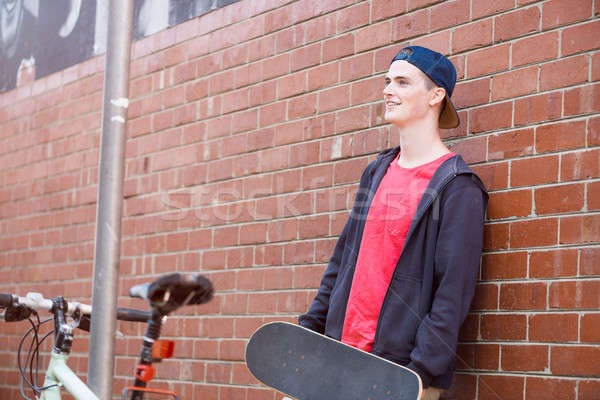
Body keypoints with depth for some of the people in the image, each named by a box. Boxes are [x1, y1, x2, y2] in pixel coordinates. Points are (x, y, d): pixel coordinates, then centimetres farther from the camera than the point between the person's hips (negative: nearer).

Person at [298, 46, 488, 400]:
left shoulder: (458, 187, -9)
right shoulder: (376, 173, 13)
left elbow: (454, 294, -15)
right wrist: (309, 330, 13)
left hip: (402, 368, -6)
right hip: (342, 357, 6)